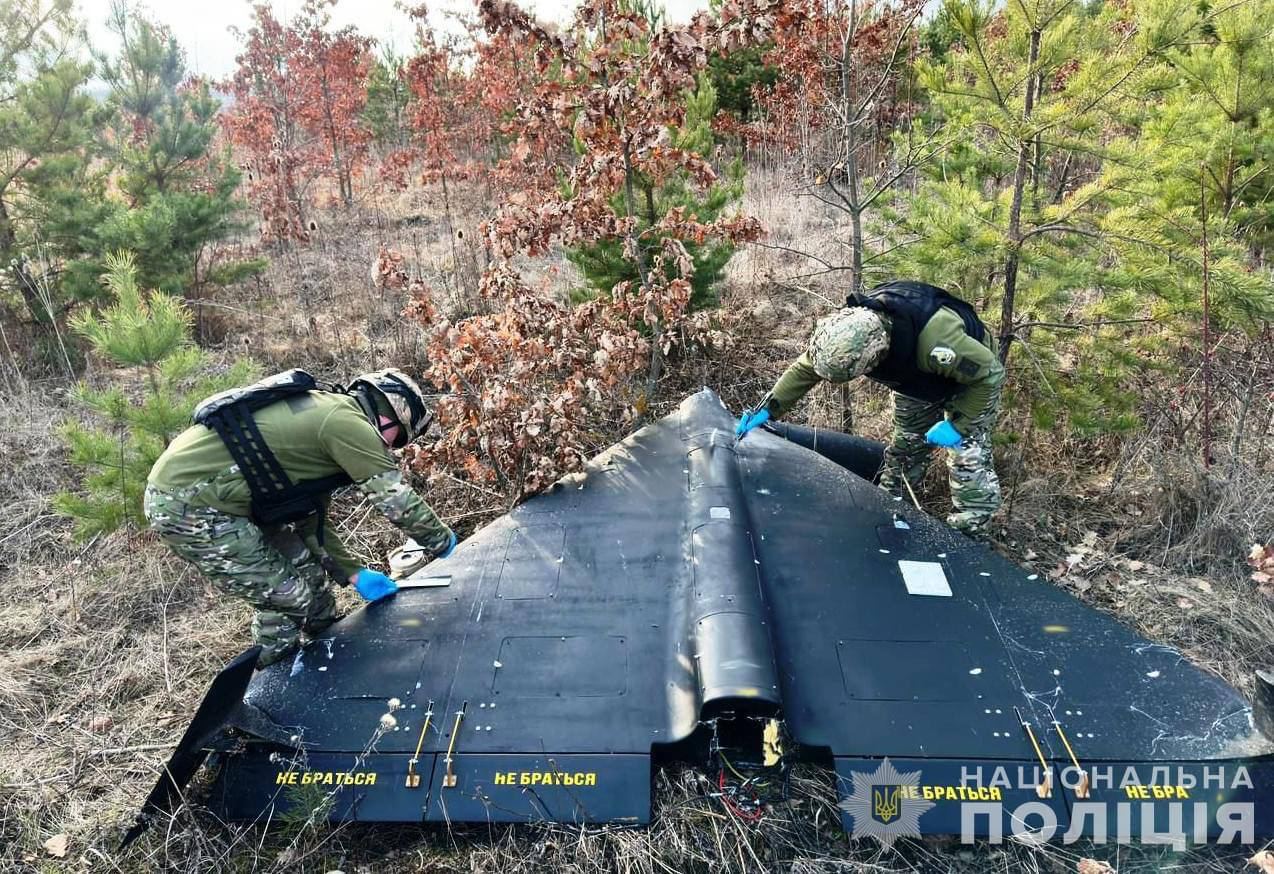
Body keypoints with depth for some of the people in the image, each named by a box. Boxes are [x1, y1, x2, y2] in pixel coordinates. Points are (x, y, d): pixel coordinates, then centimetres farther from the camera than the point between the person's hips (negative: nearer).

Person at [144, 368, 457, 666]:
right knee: (288, 597, -2)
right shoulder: (347, 421, -17)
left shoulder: (324, 417, 14)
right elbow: (396, 498, -14)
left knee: (307, 570, 16)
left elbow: (309, 522, 18)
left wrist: (354, 573, 14)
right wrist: (443, 541, 2)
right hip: (186, 505, -10)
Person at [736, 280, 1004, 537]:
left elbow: (990, 373, -32)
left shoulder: (936, 339, -49)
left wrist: (958, 424, -32)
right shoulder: (851, 329, -31)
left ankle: (969, 535, 1)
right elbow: (804, 369, -14)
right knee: (904, 445, 15)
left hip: (972, 378, -5)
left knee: (967, 459, -13)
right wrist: (768, 408, -18)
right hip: (919, 380, 5)